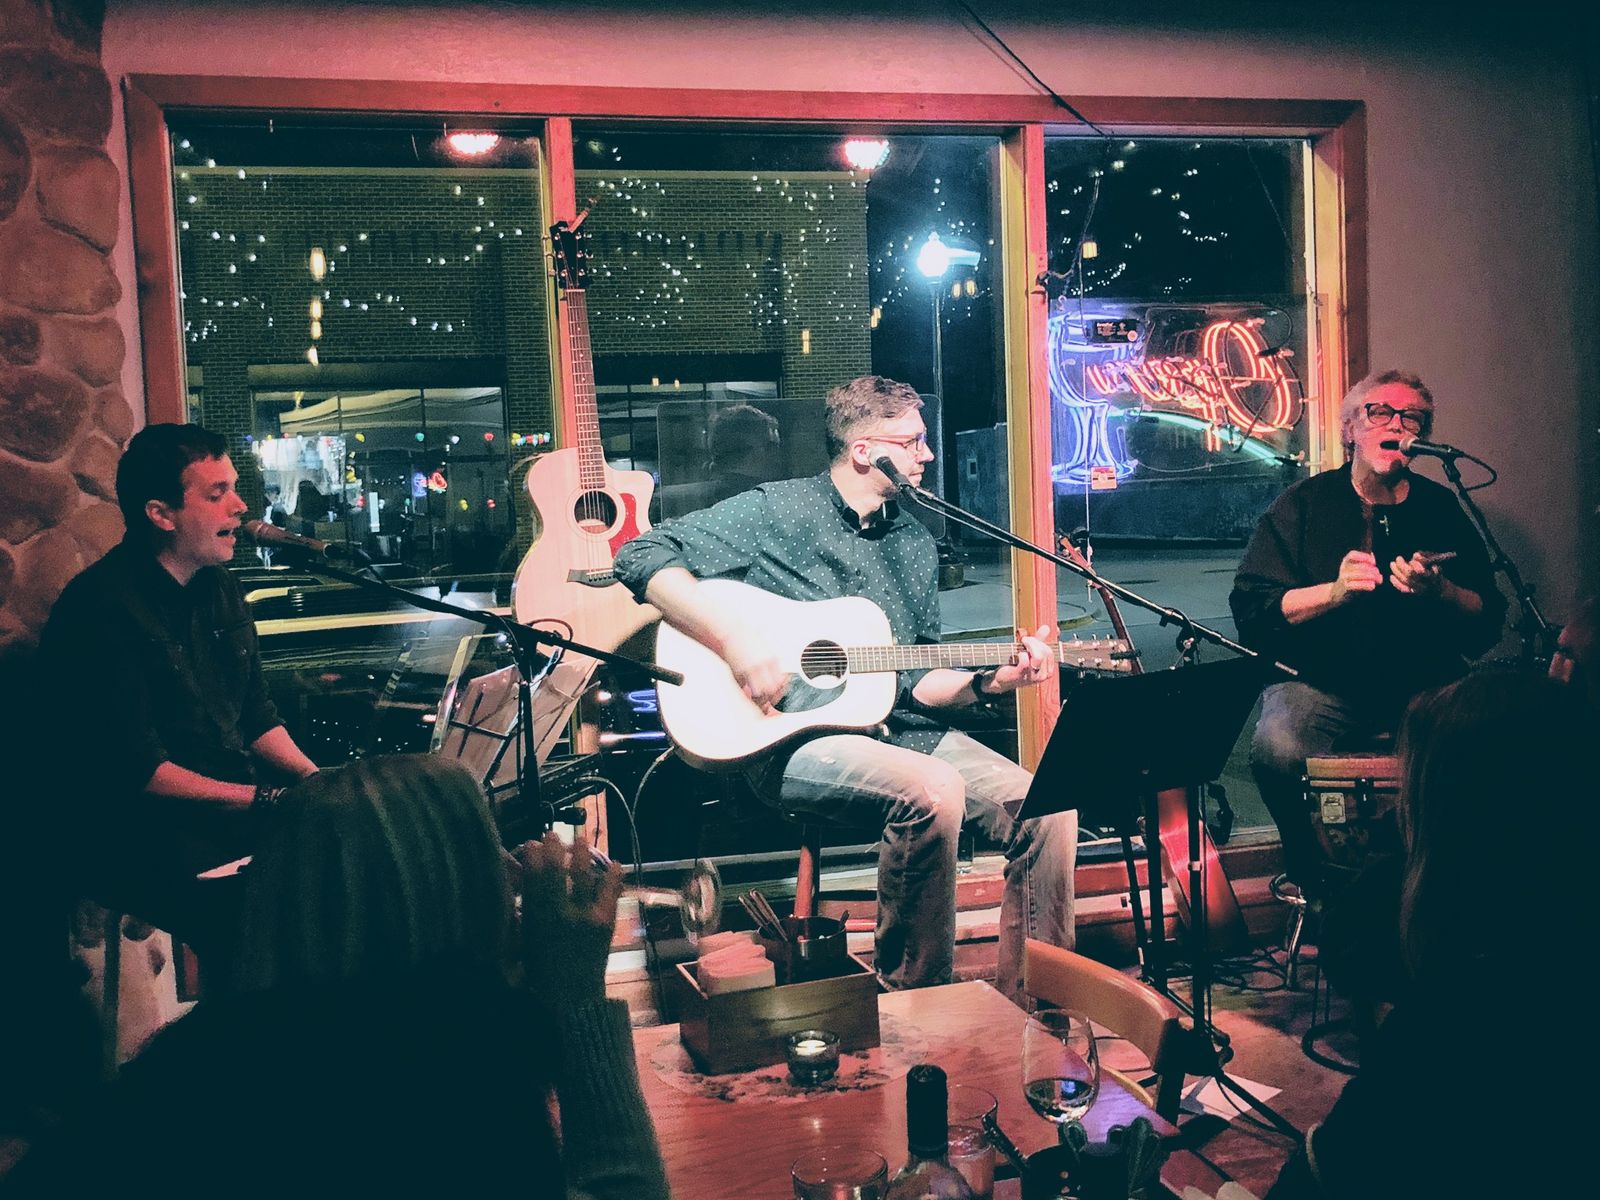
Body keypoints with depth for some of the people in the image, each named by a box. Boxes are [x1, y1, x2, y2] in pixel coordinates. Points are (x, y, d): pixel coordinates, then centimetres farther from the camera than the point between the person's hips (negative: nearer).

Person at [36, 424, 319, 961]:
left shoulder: (218, 585, 11)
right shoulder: (98, 609, -14)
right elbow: (135, 769, -18)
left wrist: (316, 782, 0)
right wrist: (264, 799, -20)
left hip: (236, 803, 8)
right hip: (145, 830, -8)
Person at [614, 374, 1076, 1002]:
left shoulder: (915, 544, 16)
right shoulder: (777, 511, -3)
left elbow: (915, 680, 17)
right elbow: (643, 557, -10)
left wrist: (989, 682, -2)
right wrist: (733, 637, -21)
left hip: (896, 729, 7)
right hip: (791, 738, -6)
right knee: (934, 789, -33)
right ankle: (913, 1001, -15)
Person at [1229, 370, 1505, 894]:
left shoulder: (1440, 508, 12)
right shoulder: (1302, 504, 6)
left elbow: (1487, 622, 7)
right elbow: (1252, 611, -4)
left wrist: (1437, 592, -13)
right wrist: (1334, 591, -17)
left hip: (1427, 686, 2)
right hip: (1321, 685, -2)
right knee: (1277, 749, -33)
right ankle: (1313, 882, -3)